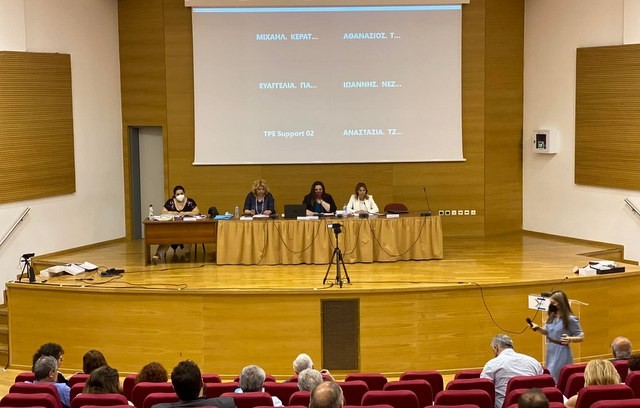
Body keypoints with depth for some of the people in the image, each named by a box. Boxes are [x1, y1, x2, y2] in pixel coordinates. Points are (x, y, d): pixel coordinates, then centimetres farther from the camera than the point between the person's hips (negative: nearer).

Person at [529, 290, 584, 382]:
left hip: (562, 355, -7)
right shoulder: (551, 317, 7)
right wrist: (538, 328, 1)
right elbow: (547, 332, 21)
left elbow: (581, 337, -7)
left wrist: (570, 339, -27)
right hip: (550, 354, 7)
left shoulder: (570, 319, -13)